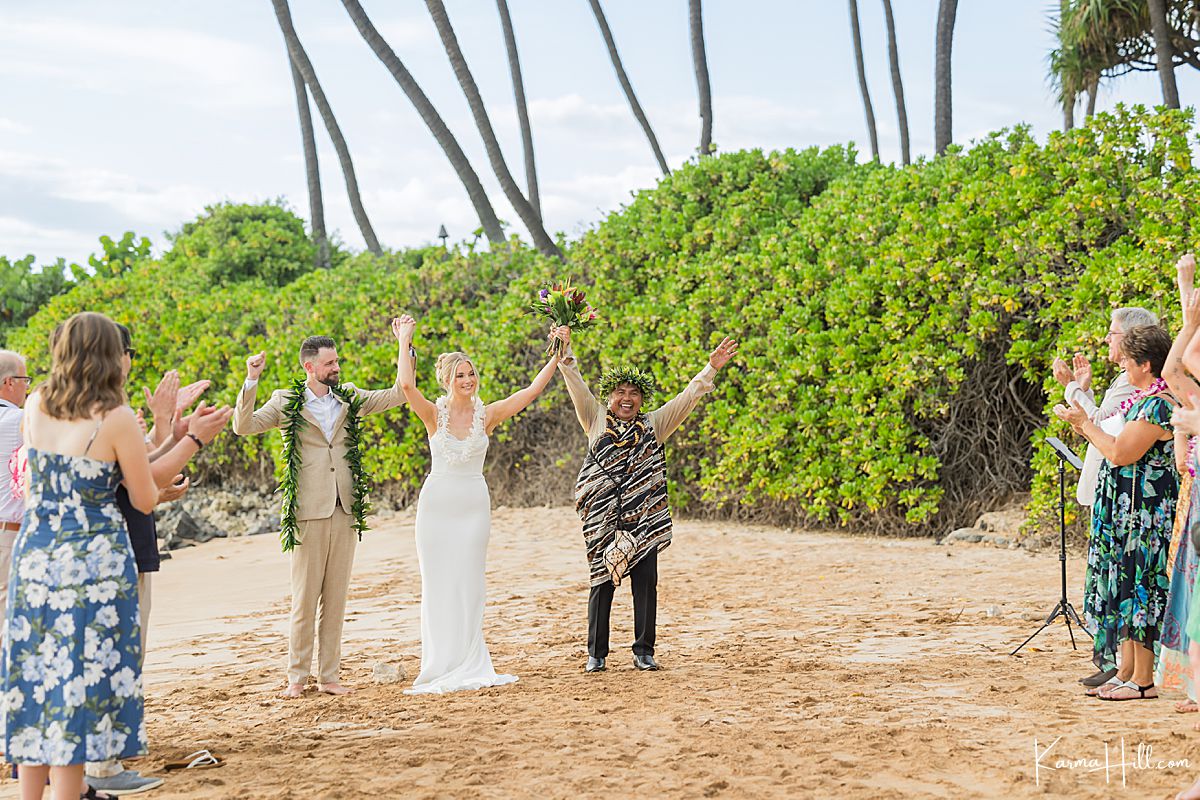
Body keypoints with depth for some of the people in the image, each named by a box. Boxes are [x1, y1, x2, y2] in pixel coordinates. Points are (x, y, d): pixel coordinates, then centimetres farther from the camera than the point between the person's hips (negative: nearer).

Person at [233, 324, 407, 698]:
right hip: (309, 511, -4)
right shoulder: (286, 402, 2)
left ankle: (329, 675, 12)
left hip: (345, 509, 4)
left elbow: (399, 393, 12)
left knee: (336, 598, 7)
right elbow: (243, 426, -7)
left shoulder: (349, 398, 12)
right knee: (305, 598, -1)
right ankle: (297, 676, 7)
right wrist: (251, 381, -18)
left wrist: (404, 345, 5)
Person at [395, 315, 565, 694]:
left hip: (474, 506, 1)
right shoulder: (434, 414, -3)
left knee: (468, 585, 3)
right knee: (439, 585, 2)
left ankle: (467, 666, 8)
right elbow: (406, 385, -20)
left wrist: (557, 353, -5)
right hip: (437, 504, -1)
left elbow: (533, 389, -2)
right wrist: (405, 340, -14)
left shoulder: (488, 414, 2)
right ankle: (441, 666, 8)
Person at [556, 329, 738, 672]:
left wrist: (711, 369, 0)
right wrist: (565, 354, -8)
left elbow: (686, 398, 7)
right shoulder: (595, 421, 8)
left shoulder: (653, 425, 11)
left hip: (644, 516, 1)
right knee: (602, 582, 2)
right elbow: (576, 387, 1)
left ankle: (643, 651, 10)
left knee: (646, 582, 1)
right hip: (603, 517, -1)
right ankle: (596, 653, 10)